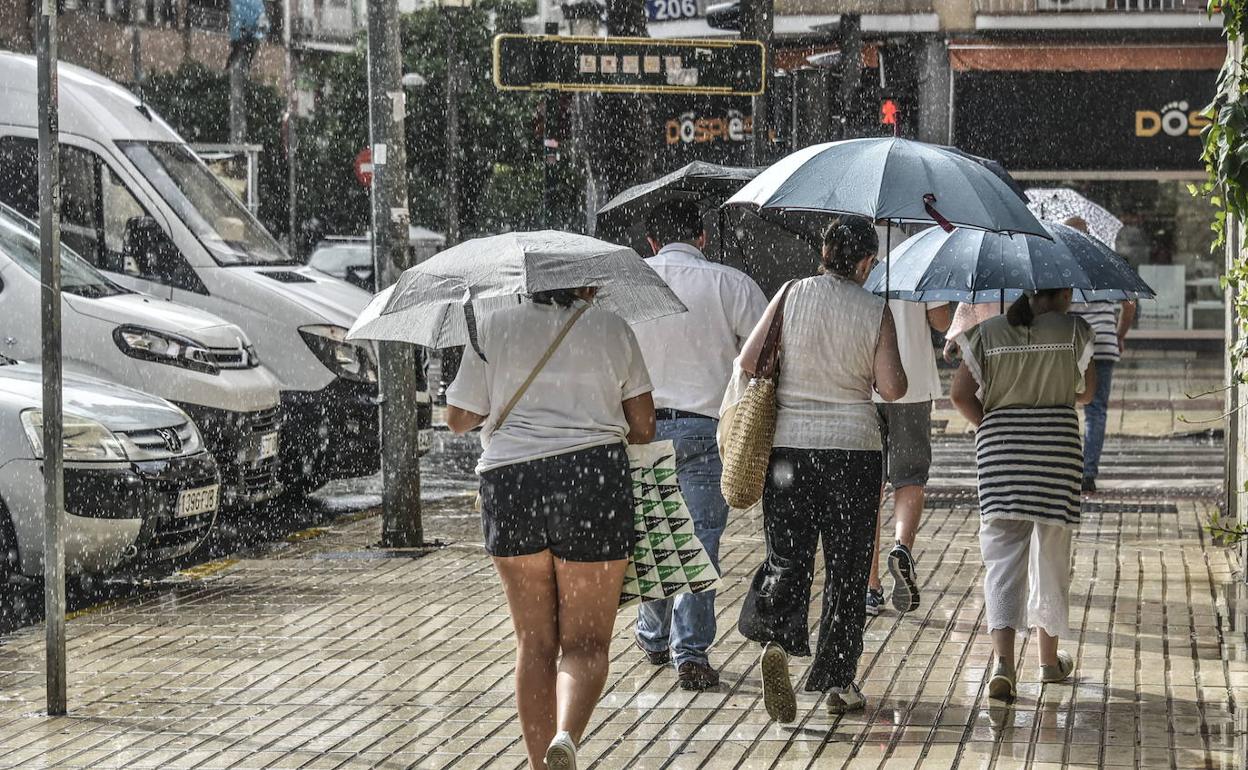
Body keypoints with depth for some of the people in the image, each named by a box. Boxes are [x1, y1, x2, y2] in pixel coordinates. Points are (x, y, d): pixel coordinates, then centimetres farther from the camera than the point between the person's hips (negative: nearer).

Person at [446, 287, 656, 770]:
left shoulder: (493, 329, 6)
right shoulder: (613, 330, 6)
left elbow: (458, 418, 8)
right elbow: (643, 428, 8)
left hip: (509, 484, 1)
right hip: (593, 479, -1)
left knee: (534, 642, 12)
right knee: (585, 642, 3)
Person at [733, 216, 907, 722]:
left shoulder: (792, 296, -2)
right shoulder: (876, 311, -4)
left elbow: (747, 361, -2)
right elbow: (893, 389, -7)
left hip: (788, 442, 1)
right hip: (853, 447, -1)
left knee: (787, 557, 8)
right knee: (847, 567, 10)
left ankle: (774, 638, -20)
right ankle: (838, 681, 12)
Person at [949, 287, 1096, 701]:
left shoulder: (988, 333, 4)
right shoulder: (1074, 331, 0)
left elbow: (960, 393, -2)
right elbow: (1086, 392, 9)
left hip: (998, 449, 1)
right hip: (1057, 446, -1)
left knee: (1002, 557, -2)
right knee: (1052, 554, 14)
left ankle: (1003, 661, -21)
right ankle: (1049, 659, 27)